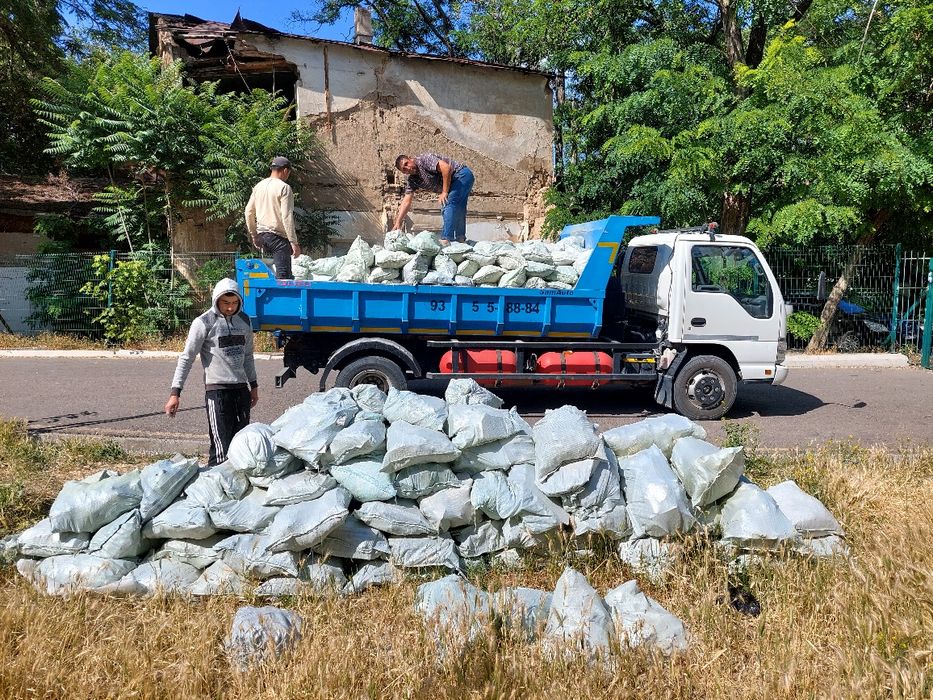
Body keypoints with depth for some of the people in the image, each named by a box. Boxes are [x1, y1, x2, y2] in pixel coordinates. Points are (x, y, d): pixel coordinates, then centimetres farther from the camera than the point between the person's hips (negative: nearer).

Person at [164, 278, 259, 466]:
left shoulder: (244, 320, 11)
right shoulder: (204, 323, -6)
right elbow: (186, 358, -5)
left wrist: (253, 385, 24)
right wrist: (175, 393, -10)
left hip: (241, 388, 6)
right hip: (217, 389, -6)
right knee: (221, 451, -10)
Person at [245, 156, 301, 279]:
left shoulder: (259, 186, 12)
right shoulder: (284, 187, -9)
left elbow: (249, 212, 16)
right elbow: (287, 217, -15)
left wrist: (254, 235, 24)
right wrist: (294, 242, -14)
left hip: (262, 234, 8)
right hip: (278, 236, -8)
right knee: (283, 275, -9)